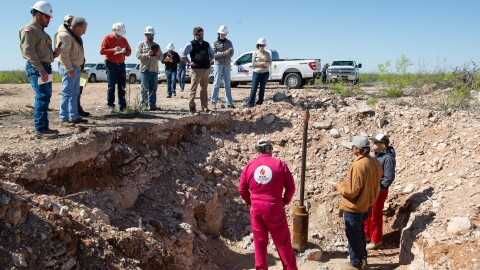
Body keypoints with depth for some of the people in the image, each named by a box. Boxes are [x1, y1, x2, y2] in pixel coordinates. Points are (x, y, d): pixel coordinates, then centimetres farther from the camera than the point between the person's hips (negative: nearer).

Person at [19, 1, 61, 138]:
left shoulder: (41, 31, 23)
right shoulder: (29, 29, -7)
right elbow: (29, 52, -18)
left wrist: (55, 53, 6)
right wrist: (41, 70, -23)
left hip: (45, 67, 10)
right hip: (36, 68, -10)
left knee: (45, 97, 11)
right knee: (42, 97, -14)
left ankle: (43, 127, 17)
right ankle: (41, 129, -12)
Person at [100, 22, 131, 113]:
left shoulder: (124, 40, 13)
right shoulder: (107, 38, 0)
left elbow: (129, 52, 15)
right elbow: (102, 51, -7)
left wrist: (125, 51, -8)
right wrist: (113, 50, -19)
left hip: (121, 64, 4)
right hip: (111, 64, -4)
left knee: (122, 86, 3)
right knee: (111, 86, -4)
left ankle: (122, 106, 7)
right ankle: (110, 106, 0)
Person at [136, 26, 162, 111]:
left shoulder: (156, 45, 19)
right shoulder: (141, 45, 6)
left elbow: (161, 57, 17)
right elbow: (138, 55, -6)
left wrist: (158, 55, -5)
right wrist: (147, 54, -19)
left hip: (154, 70, 4)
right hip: (145, 70, -4)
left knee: (153, 89, 3)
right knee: (145, 89, -4)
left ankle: (152, 105, 6)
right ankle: (143, 105, 2)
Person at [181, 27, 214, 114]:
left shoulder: (206, 44, 16)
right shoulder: (191, 44, 1)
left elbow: (211, 54, 28)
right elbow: (183, 55, -2)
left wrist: (209, 62, 13)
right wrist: (189, 63, -9)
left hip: (206, 70, 5)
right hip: (196, 70, -5)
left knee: (204, 90, 10)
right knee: (193, 89, -3)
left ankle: (205, 107, 14)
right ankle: (191, 107, 2)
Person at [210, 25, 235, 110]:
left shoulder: (229, 42, 11)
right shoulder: (215, 43, 1)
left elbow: (231, 53, 3)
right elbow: (213, 54, -8)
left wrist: (220, 55, -12)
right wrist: (224, 53, -18)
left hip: (227, 65, 3)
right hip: (218, 64, -3)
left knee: (227, 84, 5)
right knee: (216, 84, -7)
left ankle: (229, 103, 8)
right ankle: (213, 102, -4)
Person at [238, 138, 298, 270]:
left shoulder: (249, 166, 2)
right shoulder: (279, 164, -5)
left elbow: (242, 189, 6)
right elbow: (291, 187, -5)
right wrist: (284, 201, 9)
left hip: (256, 209, 2)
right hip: (275, 208, -2)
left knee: (259, 241, 14)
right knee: (283, 242, 9)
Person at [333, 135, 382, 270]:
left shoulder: (358, 166, -30)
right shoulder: (375, 162, -4)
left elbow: (351, 191, -28)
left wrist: (338, 186, -10)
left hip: (354, 207, -8)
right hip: (367, 204, 8)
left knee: (353, 235, 9)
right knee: (360, 231, 26)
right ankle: (362, 257, 39)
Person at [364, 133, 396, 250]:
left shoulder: (388, 158, -21)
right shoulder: (377, 154, 5)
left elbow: (389, 178, -21)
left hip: (379, 191, -8)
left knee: (376, 216, 7)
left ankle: (376, 241, 24)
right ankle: (367, 235, 38)